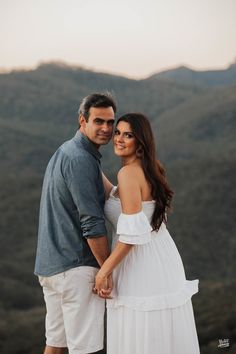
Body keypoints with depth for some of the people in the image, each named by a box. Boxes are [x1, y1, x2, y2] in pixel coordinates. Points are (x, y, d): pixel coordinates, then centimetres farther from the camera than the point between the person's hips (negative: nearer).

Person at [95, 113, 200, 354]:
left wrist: (103, 271, -17)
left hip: (141, 265, -9)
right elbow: (118, 199, 25)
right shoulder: (149, 169, 10)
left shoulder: (129, 173, -18)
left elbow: (132, 232, -23)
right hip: (161, 260, 9)